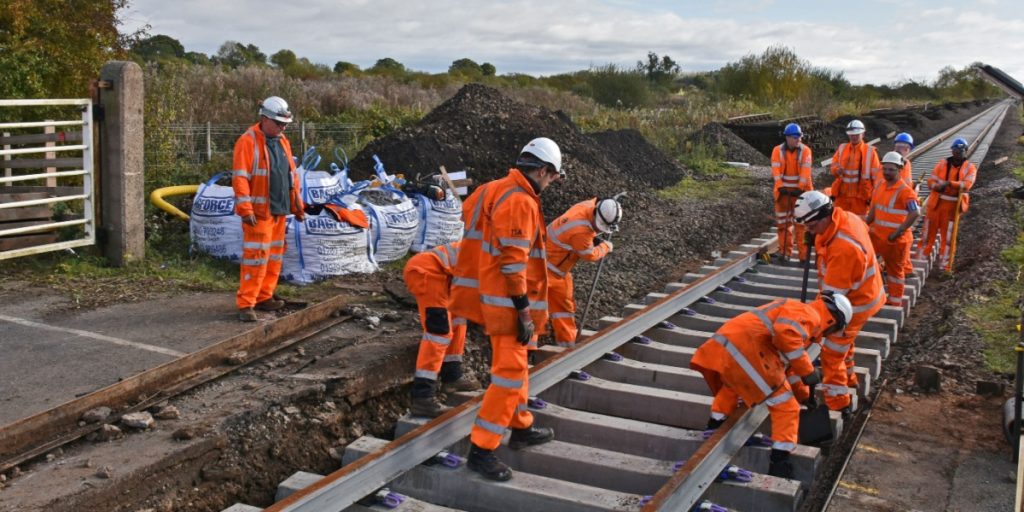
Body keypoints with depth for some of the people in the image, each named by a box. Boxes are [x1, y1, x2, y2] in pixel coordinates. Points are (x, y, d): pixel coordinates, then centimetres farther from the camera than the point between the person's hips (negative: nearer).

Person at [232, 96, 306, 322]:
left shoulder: (283, 142, 14)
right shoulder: (248, 142, -10)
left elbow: (291, 175, 20)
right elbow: (240, 178, -15)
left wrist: (297, 205, 19)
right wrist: (245, 209, -21)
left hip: (279, 210, 8)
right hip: (259, 212, -8)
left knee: (274, 256, 11)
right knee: (256, 256, -10)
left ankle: (264, 297, 21)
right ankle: (245, 304, -5)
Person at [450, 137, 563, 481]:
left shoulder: (494, 189, 12)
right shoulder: (520, 202, -19)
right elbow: (514, 262, -23)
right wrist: (524, 313, -20)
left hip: (488, 294, 10)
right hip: (507, 301, -10)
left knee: (514, 365, 22)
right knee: (510, 373, -6)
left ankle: (521, 428, 37)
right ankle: (480, 450, -2)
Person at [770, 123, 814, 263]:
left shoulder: (805, 150, -5)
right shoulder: (778, 151, -2)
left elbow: (805, 171, -14)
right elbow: (776, 170, -11)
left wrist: (800, 188, -23)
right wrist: (780, 187, -23)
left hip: (801, 191, -1)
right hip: (783, 191, 2)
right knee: (783, 222, 8)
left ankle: (803, 253, 3)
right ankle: (785, 252, 17)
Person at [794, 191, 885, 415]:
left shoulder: (843, 248, -38)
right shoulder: (845, 217, -11)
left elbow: (833, 294, -32)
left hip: (855, 304, -10)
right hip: (863, 293, 10)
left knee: (832, 352, 0)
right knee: (842, 343, 27)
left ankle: (838, 404, 10)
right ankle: (848, 384, 47)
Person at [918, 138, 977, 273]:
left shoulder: (970, 168, 0)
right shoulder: (942, 163, 4)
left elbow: (967, 184, -16)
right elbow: (931, 181, -1)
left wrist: (949, 183, -28)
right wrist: (938, 186, -22)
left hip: (953, 206, -1)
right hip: (936, 203, 1)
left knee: (948, 235, 3)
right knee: (929, 231, 8)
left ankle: (945, 264, 10)